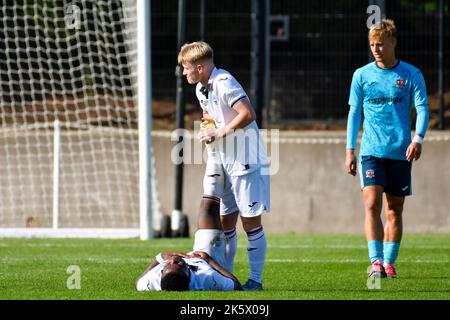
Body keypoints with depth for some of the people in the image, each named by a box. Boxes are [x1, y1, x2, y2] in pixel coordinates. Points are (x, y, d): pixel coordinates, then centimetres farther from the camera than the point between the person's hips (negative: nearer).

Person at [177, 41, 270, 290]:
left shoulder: (224, 83, -18)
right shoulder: (200, 89, 12)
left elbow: (248, 114, -26)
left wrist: (220, 132, -20)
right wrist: (207, 129, 7)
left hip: (246, 162, -9)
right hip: (224, 163, 9)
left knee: (250, 221, -4)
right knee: (225, 221, 10)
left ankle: (255, 278, 0)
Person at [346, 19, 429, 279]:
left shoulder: (412, 75, 1)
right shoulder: (362, 75, 5)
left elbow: (422, 108, -3)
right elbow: (354, 113, 10)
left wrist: (418, 138, -20)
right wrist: (350, 150, 6)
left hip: (400, 153, 0)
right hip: (371, 151, 0)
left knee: (395, 210, 5)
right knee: (372, 205, -15)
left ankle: (389, 263, 14)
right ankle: (376, 262, -20)